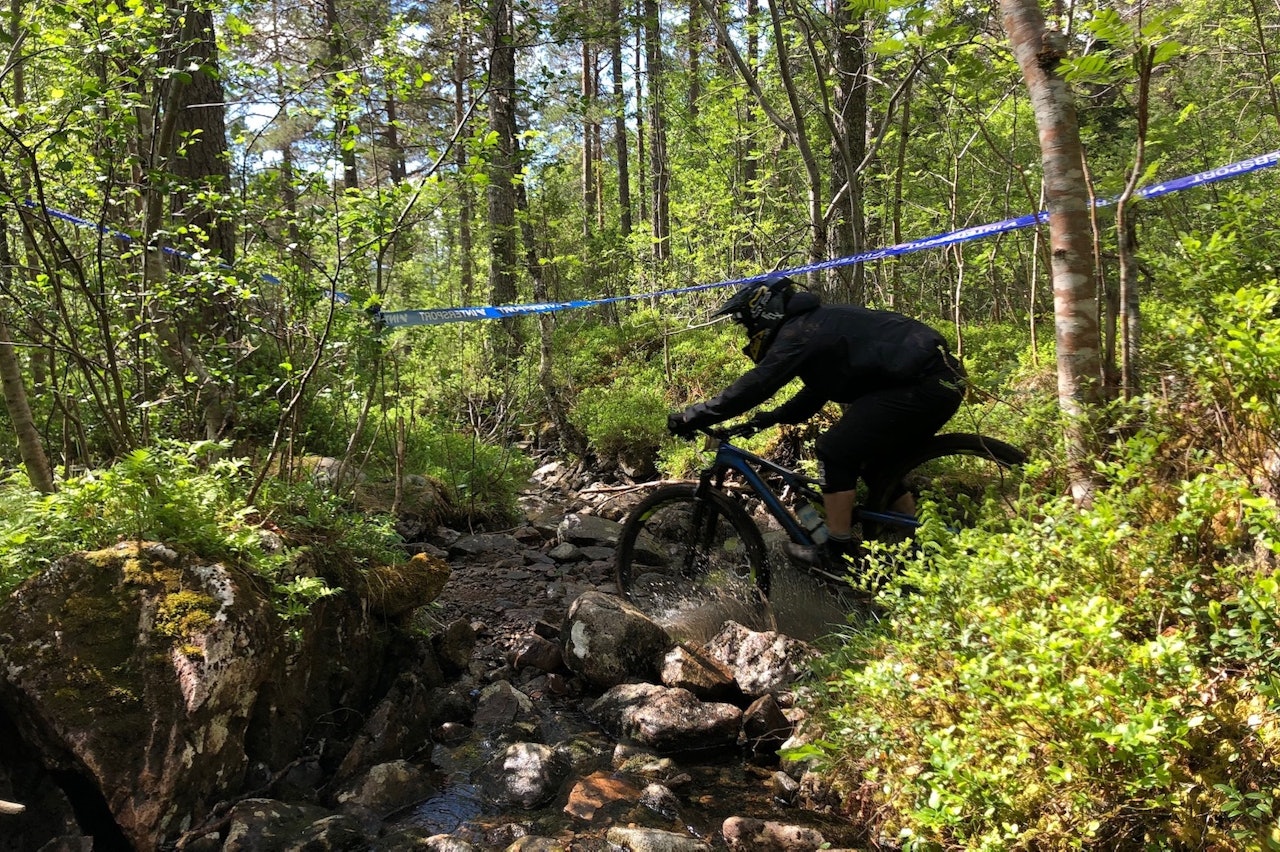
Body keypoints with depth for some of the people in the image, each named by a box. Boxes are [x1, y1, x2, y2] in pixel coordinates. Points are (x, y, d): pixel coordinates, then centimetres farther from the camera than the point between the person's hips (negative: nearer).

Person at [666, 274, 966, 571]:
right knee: (878, 463, 21)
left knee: (835, 452, -7)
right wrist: (774, 417, 22)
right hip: (942, 379, 11)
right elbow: (816, 393, 29)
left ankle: (838, 553, 0)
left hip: (921, 384, -11)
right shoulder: (818, 324, 20)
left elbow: (754, 386, -19)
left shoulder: (797, 332, -11)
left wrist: (691, 417, -15)